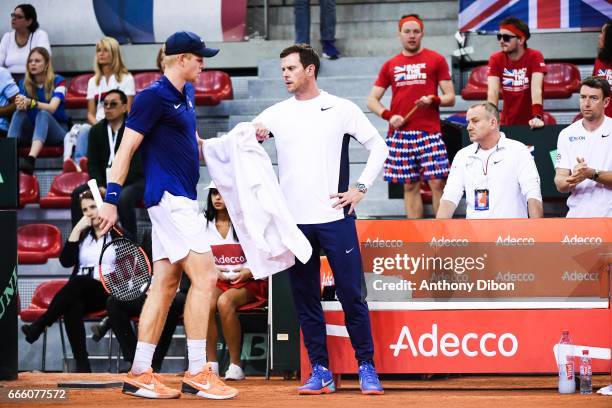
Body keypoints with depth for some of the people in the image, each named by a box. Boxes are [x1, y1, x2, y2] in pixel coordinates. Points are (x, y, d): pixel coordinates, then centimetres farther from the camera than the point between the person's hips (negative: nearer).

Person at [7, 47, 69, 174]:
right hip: (32, 130, 4)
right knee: (19, 113, -24)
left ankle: (31, 159, -59)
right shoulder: (24, 83, 6)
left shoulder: (58, 81, -7)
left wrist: (30, 102, -40)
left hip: (56, 131, -3)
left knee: (43, 114, -34)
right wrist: (21, 104, -37)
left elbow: (52, 107, -22)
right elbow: (20, 106, -10)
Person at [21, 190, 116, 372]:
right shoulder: (83, 235, 21)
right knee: (72, 306, -34)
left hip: (107, 292, -3)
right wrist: (76, 230, 0)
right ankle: (82, 365, -41)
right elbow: (66, 261, 5)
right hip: (81, 294, 3)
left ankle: (38, 326, -30)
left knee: (80, 281, -36)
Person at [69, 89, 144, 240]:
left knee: (124, 198, -36)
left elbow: (137, 165, -16)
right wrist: (100, 187, -15)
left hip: (134, 181, -6)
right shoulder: (96, 130, 7)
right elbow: (93, 164, 5)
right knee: (78, 194, -16)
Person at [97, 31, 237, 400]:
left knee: (165, 285, 7)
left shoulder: (186, 93, 16)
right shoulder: (154, 97, -11)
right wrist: (111, 198, -19)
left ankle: (140, 373, 8)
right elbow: (127, 148, -14)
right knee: (205, 276, -13)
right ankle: (197, 372, -11)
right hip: (169, 198, -10)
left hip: (181, 200, 10)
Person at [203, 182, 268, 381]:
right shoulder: (204, 224, 14)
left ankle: (235, 365, -27)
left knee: (224, 302, -36)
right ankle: (211, 364, -28)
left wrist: (248, 272, -14)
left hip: (247, 282, -2)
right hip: (216, 282, 2)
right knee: (206, 304, -34)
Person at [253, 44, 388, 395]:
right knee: (305, 298, 5)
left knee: (353, 295, -4)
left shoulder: (342, 109, 3)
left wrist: (361, 188, -2)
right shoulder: (277, 114, 10)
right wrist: (253, 133, -16)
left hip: (335, 218, -3)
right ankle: (320, 371, 11)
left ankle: (367, 367, 5)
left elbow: (378, 147, 6)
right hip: (294, 221, 3)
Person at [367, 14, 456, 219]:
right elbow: (372, 100, 15)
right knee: (410, 186, 4)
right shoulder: (390, 65, 14)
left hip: (429, 132, -3)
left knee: (437, 182, -10)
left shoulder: (436, 60, 7)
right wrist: (388, 115, -4)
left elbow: (450, 98, 5)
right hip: (399, 133, 3)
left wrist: (433, 100, -16)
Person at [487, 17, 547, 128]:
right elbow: (493, 91, -13)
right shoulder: (495, 59, -2)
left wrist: (537, 117, -35)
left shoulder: (535, 57, -10)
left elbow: (536, 89, -22)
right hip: (507, 123, 2)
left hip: (531, 124, -2)